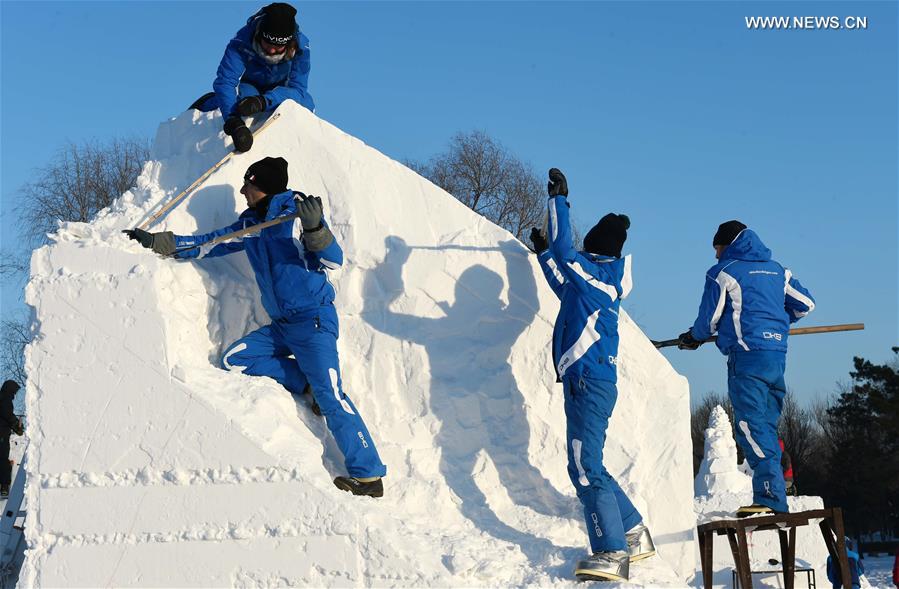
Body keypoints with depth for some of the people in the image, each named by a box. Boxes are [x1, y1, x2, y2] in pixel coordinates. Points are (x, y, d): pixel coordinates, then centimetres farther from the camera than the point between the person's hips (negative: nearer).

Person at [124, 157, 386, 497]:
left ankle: (368, 476, -14)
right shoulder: (249, 224, 12)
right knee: (234, 361, 2)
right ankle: (308, 383, 1)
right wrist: (157, 242, 15)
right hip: (282, 325, 8)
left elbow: (334, 261, -14)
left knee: (330, 397, -17)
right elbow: (207, 244, 18)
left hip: (313, 319, -8)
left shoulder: (295, 210, -8)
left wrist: (314, 227, -30)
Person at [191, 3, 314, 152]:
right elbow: (224, 81, -45)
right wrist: (234, 121, -62)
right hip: (249, 85, -1)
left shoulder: (300, 46, -32)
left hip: (281, 89, 1)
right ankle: (208, 102, -4)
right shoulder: (242, 43, -37)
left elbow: (297, 89, -36)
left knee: (306, 104, -28)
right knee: (245, 94, -36)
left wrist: (263, 101, -55)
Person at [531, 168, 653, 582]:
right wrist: (543, 253, 45)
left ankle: (612, 552, -14)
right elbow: (564, 288, 38)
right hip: (589, 381, 10)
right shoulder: (600, 279, 18)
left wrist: (558, 199, -13)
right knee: (588, 466, 17)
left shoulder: (595, 272, -9)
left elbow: (563, 248, -23)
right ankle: (634, 533, 23)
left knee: (585, 468, -13)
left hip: (588, 382, -10)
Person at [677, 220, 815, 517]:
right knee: (767, 426, 12)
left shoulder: (723, 272, 1)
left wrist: (692, 337, 25)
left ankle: (770, 498, -21)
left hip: (747, 358, -7)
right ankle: (774, 499, 11)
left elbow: (710, 319, 4)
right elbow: (805, 303, 21)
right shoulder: (777, 270, 19)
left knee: (751, 427, -11)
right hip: (777, 355, 7)